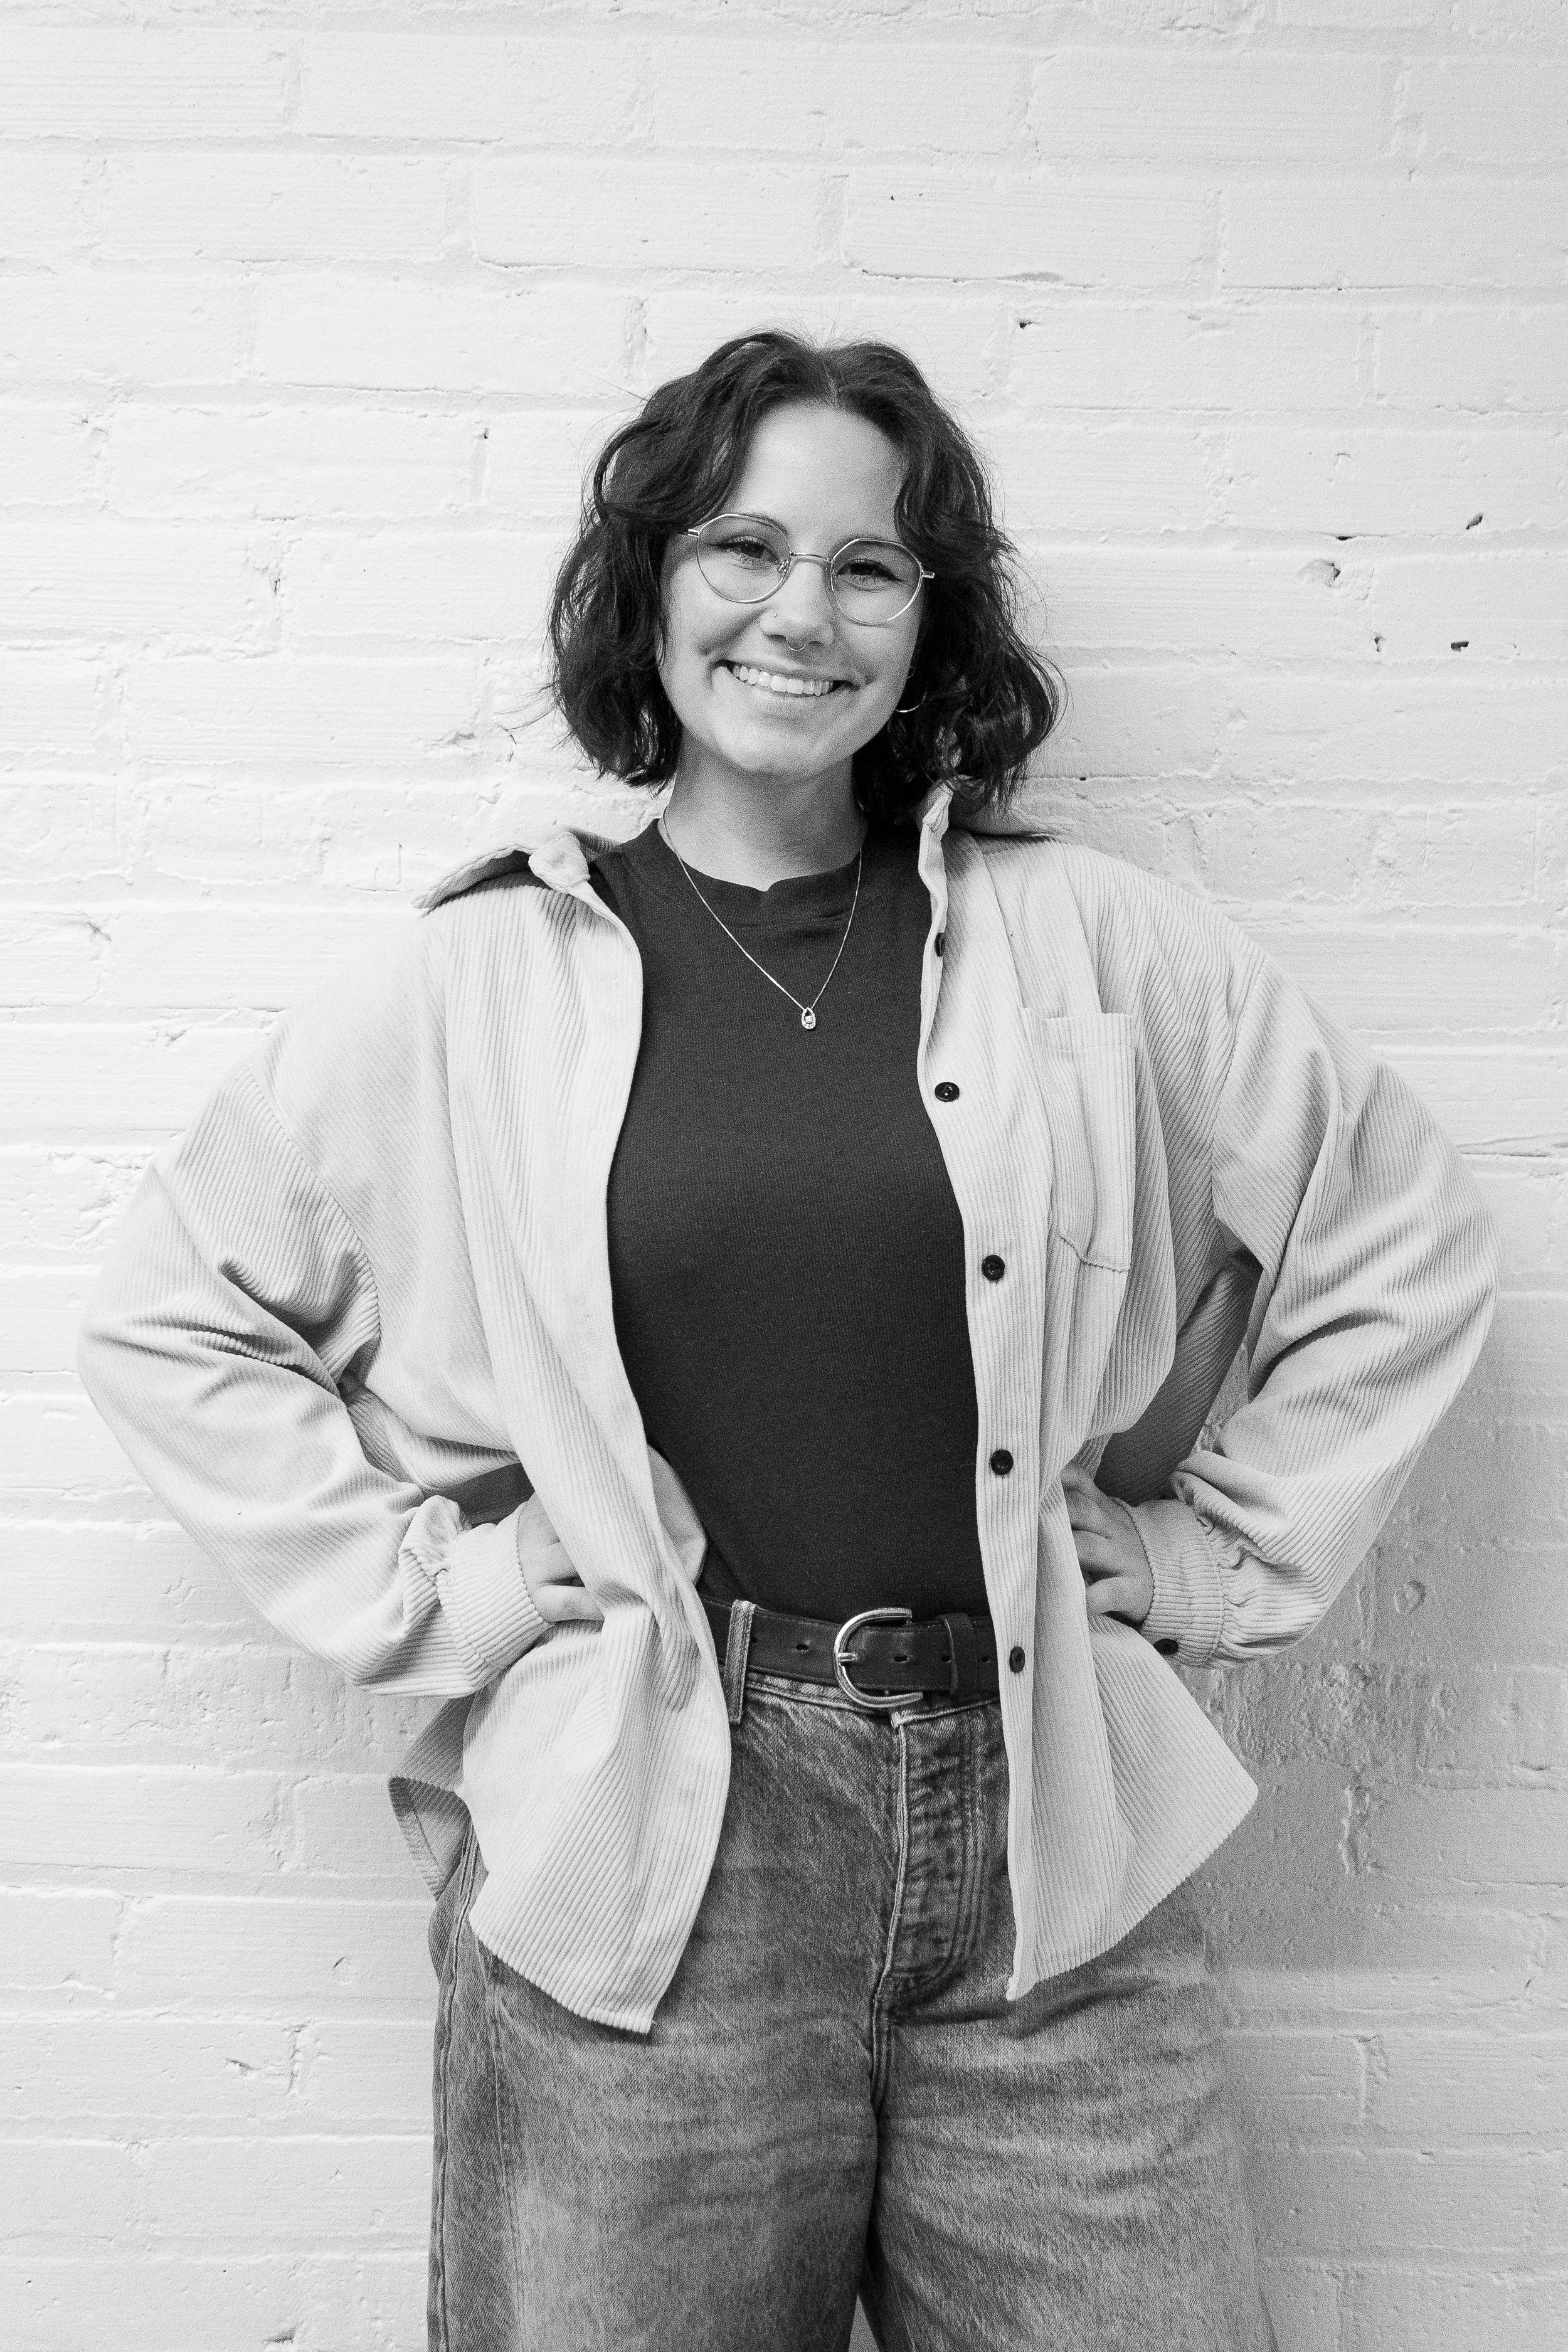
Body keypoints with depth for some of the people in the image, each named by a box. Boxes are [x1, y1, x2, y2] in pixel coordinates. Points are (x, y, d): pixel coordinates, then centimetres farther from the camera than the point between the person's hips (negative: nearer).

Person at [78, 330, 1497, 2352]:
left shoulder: (1094, 945, 2)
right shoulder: (480, 983, -1)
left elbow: (1404, 1245, 11)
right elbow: (164, 1310, 5)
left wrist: (1222, 1558, 6)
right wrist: (419, 1588, 0)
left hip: (1046, 1826, 2)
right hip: (645, 1841, -1)